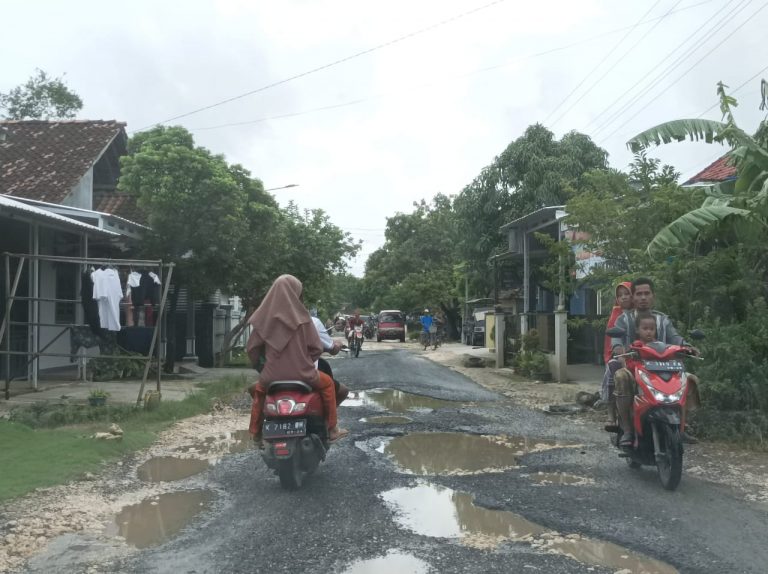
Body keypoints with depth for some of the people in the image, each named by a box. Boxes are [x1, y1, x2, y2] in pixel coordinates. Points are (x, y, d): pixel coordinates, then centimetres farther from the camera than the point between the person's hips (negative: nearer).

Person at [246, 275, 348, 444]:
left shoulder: (265, 317, -2)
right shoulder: (301, 316, -8)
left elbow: (252, 347, 3)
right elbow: (316, 347, -5)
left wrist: (261, 364, 21)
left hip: (272, 375, 2)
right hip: (300, 372, -2)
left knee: (259, 390, 35)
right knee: (327, 383, 26)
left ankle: (256, 432, 36)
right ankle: (332, 429, 27)